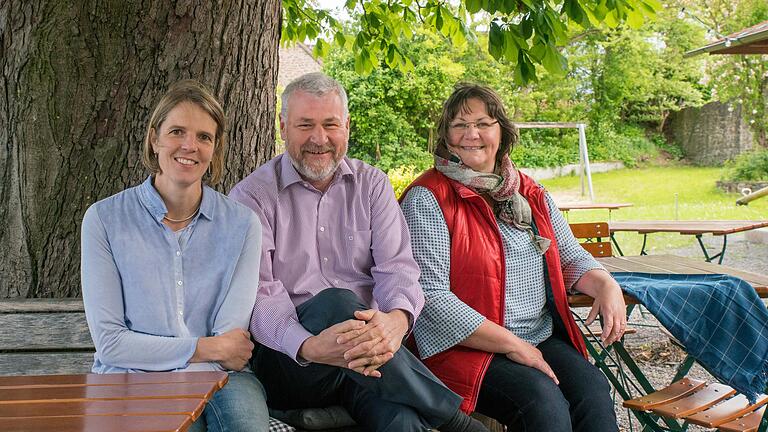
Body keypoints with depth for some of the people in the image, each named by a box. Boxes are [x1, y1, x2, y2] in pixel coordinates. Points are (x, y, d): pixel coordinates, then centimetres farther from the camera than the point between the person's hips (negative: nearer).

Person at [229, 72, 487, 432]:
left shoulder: (372, 185, 11)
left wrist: (397, 318, -28)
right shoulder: (252, 195, 1)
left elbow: (397, 266, -2)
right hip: (286, 359, 0)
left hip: (369, 351, 1)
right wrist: (308, 346, -33)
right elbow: (257, 294, -11)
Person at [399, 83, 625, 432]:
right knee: (543, 400, -30)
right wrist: (512, 345, -14)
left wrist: (606, 286, 0)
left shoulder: (530, 193, 15)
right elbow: (431, 296, -14)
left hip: (543, 340, 6)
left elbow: (571, 257, 24)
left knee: (593, 390, -23)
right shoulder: (428, 199, -6)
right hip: (464, 350, -5)